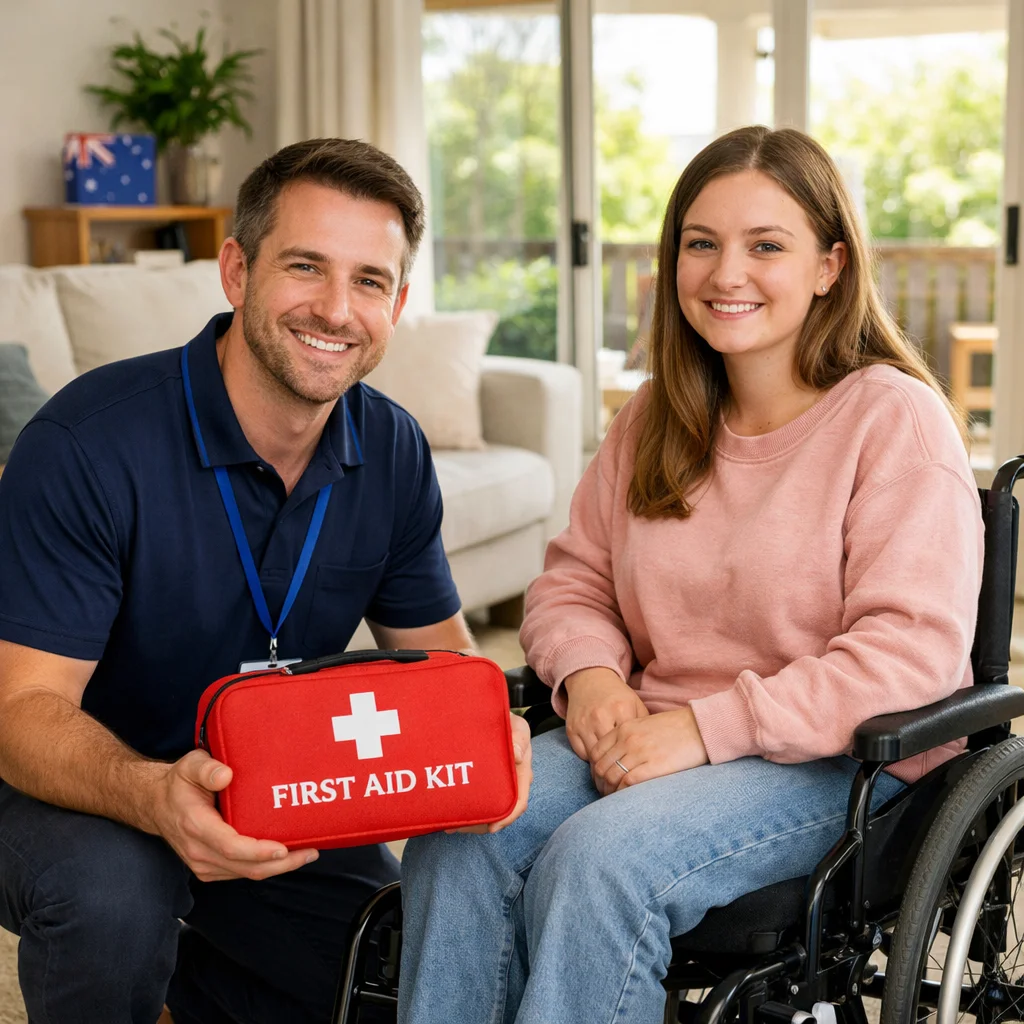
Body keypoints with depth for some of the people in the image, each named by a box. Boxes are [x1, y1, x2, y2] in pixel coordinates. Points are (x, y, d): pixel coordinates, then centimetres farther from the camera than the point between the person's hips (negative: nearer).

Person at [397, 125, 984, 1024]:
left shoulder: (897, 419, -8)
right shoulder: (656, 418, 13)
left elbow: (911, 652, -17)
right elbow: (573, 580, 17)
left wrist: (707, 727, -21)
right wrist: (590, 674, -7)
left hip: (838, 757, -5)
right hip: (650, 736, 6)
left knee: (599, 859, -32)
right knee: (457, 839, -22)